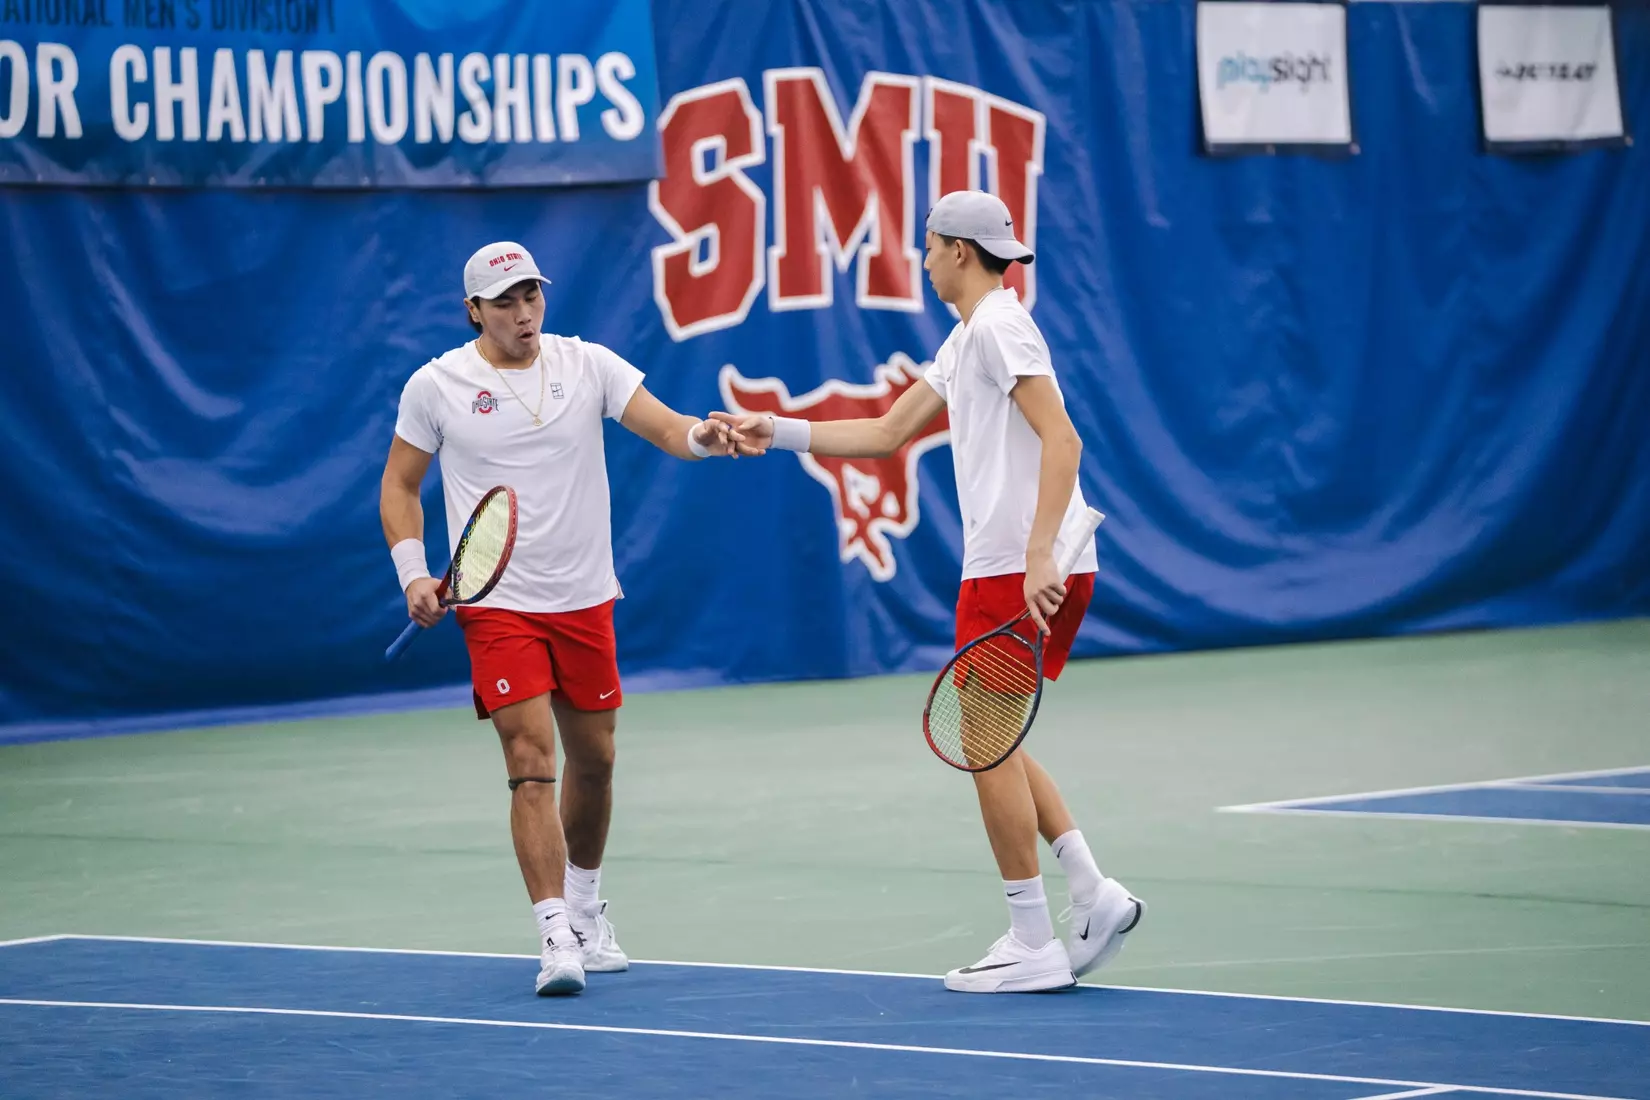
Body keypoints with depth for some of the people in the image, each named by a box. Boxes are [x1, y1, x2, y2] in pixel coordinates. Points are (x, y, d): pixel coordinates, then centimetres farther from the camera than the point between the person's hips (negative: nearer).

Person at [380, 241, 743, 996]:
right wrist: (413, 573, -6)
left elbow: (664, 426, -11)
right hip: (497, 604, -3)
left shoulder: (588, 364, 0)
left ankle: (585, 912, 34)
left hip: (585, 598, 3)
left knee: (593, 759, 13)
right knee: (532, 764, -14)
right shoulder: (437, 386, -3)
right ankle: (555, 935, -16)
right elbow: (399, 485, 7)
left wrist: (701, 435, -35)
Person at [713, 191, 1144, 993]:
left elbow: (1061, 438, -22)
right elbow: (886, 434, 27)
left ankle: (1033, 945, -1)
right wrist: (779, 432, 23)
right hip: (1010, 566, 10)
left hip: (1023, 572, -10)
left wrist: (1040, 554, -28)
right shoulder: (965, 340, 21)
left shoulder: (999, 327, -11)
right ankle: (1092, 895, 9)